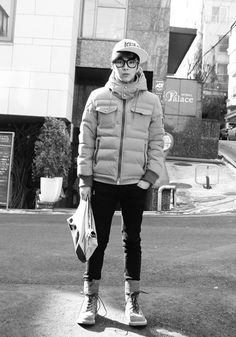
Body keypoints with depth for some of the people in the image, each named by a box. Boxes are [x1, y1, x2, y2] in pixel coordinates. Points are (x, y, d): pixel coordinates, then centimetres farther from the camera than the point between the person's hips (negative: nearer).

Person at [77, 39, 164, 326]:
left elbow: (156, 143, 5)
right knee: (98, 239, 5)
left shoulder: (151, 101, 6)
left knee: (132, 241, 7)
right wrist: (85, 179, -3)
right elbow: (85, 139, 2)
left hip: (135, 183, 1)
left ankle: (132, 301, 18)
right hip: (102, 181, 0)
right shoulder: (98, 97, 4)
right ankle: (90, 299, 17)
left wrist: (150, 177, -6)